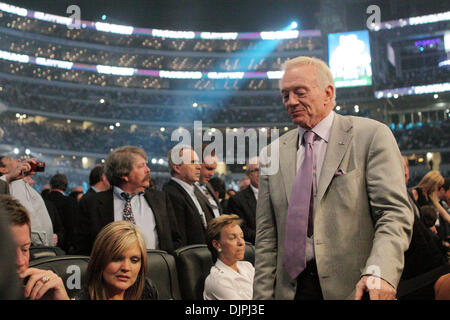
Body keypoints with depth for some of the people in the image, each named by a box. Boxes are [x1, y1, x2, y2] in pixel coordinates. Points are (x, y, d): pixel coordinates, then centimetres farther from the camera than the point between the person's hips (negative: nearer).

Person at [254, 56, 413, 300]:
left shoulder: (372, 135, -4)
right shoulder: (273, 153, 6)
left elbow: (395, 213, -11)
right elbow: (266, 236, 6)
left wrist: (378, 272, -26)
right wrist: (263, 296, 0)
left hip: (355, 287, -3)